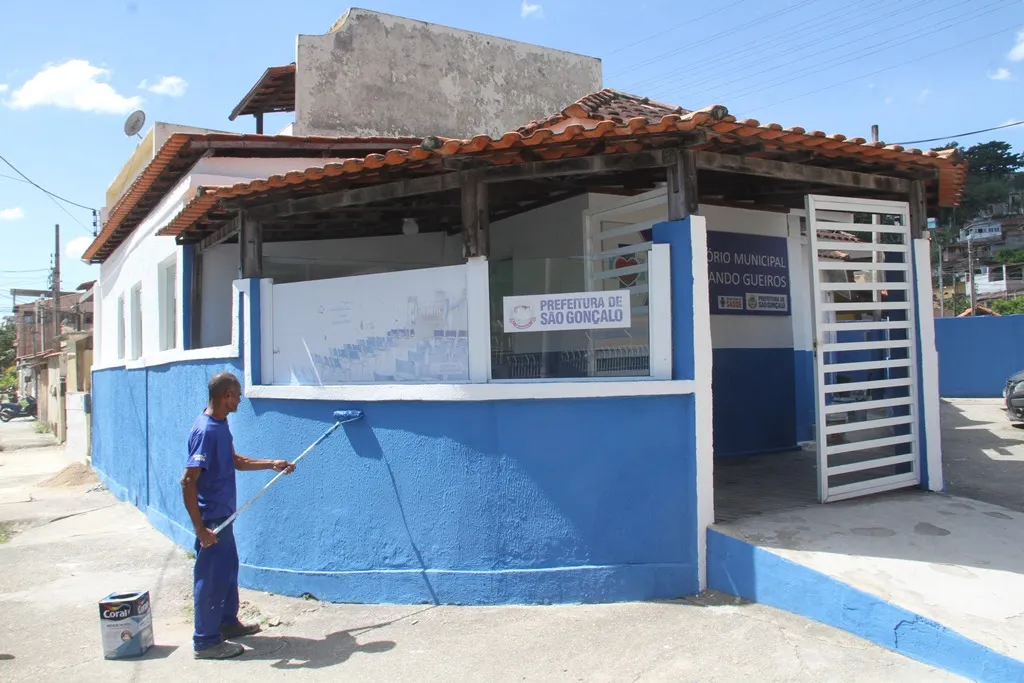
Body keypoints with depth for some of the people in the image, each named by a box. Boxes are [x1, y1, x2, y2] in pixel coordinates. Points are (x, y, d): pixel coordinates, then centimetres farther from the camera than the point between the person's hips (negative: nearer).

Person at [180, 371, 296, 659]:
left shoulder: (221, 425, 5)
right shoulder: (206, 431, -25)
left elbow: (235, 460, 20)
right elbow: (188, 482, -28)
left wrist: (272, 464, 15)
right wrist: (200, 528, -26)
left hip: (223, 515, 10)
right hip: (211, 518, -10)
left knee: (228, 569, 21)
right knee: (210, 577, 3)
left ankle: (228, 622, 37)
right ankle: (206, 641, 16)